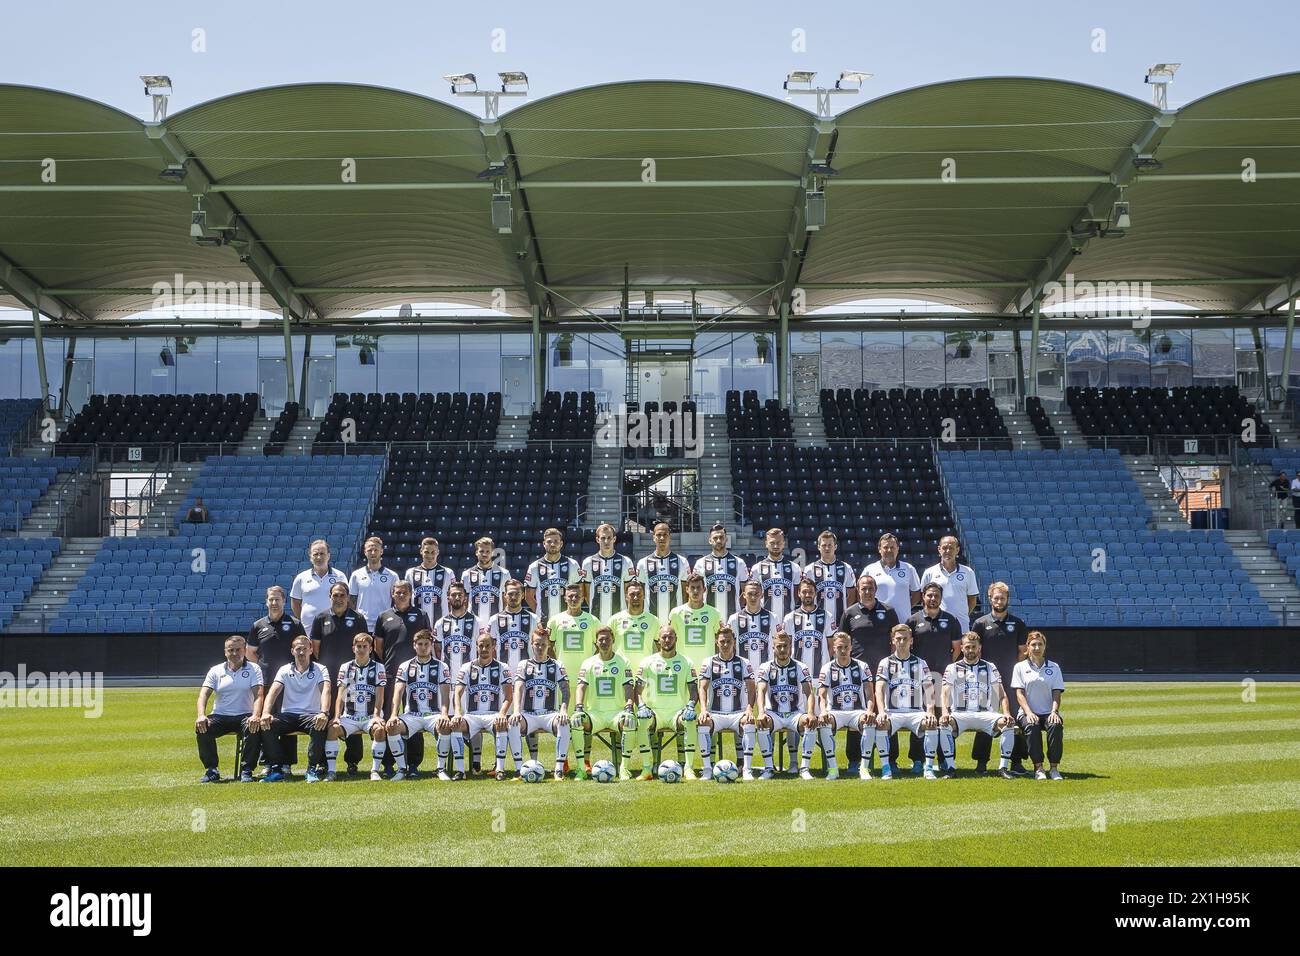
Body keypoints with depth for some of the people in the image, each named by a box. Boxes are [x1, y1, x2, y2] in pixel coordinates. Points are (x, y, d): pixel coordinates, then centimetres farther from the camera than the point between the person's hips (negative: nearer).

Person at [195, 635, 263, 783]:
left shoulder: (253, 669, 5)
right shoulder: (216, 671, 10)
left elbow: (258, 695, -9)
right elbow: (203, 694, -1)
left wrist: (256, 716, -30)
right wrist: (201, 715, -22)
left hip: (244, 716, -2)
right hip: (220, 716, 2)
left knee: (253, 727, -35)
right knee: (201, 727, -28)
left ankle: (247, 771, -24)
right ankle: (211, 770, -15)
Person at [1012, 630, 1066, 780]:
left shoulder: (1054, 667, 14)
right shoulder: (1020, 667, 10)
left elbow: (1056, 693, 7)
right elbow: (1019, 693, 1)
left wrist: (1054, 711, -13)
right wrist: (1028, 712, -16)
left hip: (1048, 713, 1)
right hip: (1028, 713, -1)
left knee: (1056, 726, -33)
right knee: (1032, 726, -35)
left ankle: (1054, 768, -29)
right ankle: (1038, 768, -30)